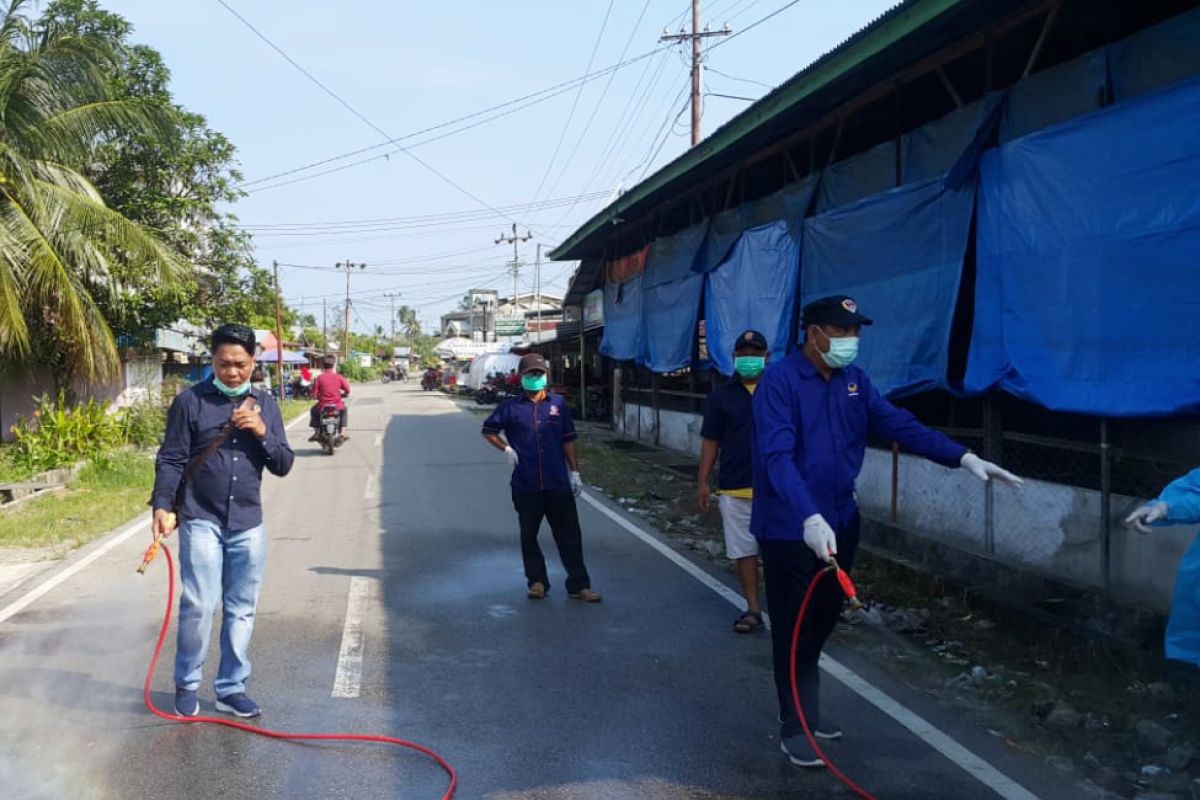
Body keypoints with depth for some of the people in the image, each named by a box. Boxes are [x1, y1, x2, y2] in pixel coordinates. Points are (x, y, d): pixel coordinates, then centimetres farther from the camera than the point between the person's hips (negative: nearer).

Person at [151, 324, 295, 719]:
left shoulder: (265, 404, 7)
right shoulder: (190, 401, -3)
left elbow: (283, 465, 6)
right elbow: (171, 460, -2)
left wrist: (262, 433, -10)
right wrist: (162, 505, -15)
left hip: (248, 524, 3)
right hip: (201, 520, -3)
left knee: (242, 610, 8)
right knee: (199, 605, -7)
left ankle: (231, 689, 20)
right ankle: (187, 684, 14)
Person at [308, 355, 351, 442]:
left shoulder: (319, 378, -7)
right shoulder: (339, 377, -5)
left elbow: (314, 394, -7)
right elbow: (347, 391, -2)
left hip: (322, 407, -1)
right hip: (337, 407, 1)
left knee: (313, 410, 32)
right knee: (343, 409, 34)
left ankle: (316, 433, 25)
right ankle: (343, 432, 27)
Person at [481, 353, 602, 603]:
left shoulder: (558, 403, 6)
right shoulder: (511, 407, 2)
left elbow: (568, 439, 9)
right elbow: (488, 430, 14)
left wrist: (574, 472, 6)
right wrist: (507, 449, 1)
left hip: (558, 483, 0)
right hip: (526, 485, 0)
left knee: (569, 535, 2)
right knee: (529, 535, 9)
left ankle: (578, 585, 7)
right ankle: (537, 581, 23)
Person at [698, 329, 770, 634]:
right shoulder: (721, 395, 4)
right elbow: (711, 441, 7)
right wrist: (702, 481, 2)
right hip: (734, 489, 2)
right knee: (744, 550, 7)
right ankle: (753, 609, 17)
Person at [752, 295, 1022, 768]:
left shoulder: (853, 380, 3)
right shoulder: (779, 381, -19)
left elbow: (900, 425, 1)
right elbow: (777, 457, -29)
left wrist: (963, 457, -11)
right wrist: (810, 519, -41)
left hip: (840, 522, 7)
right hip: (789, 529, -7)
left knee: (823, 620, 19)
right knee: (794, 629, 4)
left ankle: (804, 706, 39)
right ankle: (795, 726, 19)